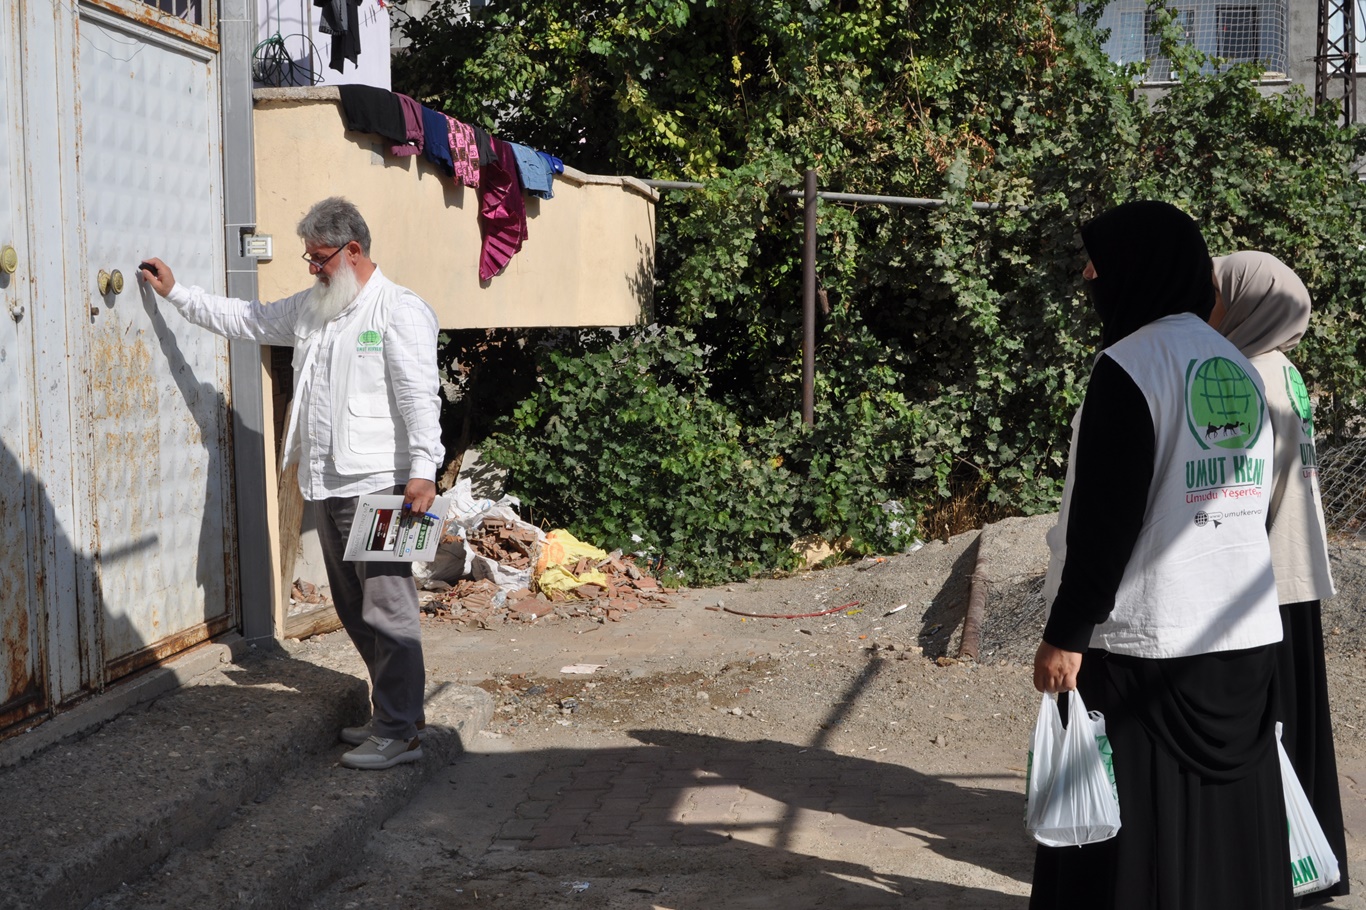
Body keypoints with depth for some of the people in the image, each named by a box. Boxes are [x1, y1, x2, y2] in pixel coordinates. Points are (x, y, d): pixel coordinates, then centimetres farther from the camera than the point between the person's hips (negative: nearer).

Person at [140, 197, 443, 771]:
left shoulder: (399, 311, -8)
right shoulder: (311, 307, 18)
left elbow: (420, 396, -16)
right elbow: (243, 319, 31)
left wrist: (423, 471, -25)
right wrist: (176, 293, 33)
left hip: (378, 486, -9)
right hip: (328, 486, 9)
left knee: (387, 609, -8)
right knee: (354, 610, 12)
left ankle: (400, 733, -4)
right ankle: (391, 711, 22)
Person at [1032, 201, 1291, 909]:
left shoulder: (1131, 363, -12)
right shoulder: (1242, 370, 12)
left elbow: (1104, 517, -17)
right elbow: (1249, 499, 16)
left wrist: (1064, 633, -13)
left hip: (1145, 639, -7)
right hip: (1248, 638, 8)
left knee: (1136, 833, 0)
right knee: (1227, 817, 14)